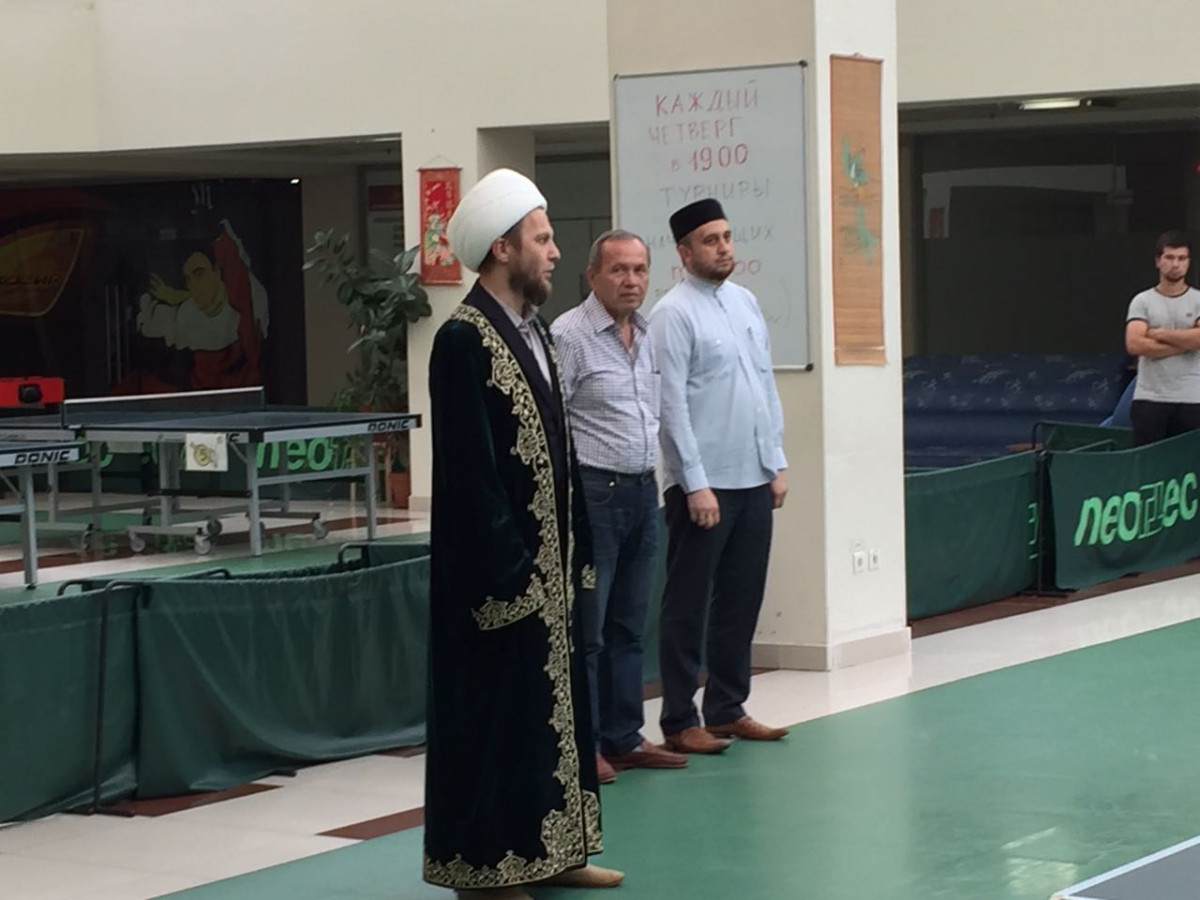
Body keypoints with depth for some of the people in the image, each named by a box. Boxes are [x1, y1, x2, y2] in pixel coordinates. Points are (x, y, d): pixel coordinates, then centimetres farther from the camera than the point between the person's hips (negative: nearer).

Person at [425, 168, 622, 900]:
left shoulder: (534, 332, 11)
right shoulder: (464, 340, -16)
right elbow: (470, 472, -20)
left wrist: (576, 550, 12)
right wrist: (509, 571, -20)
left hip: (549, 562, 9)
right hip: (500, 569, -9)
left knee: (550, 702, 14)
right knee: (494, 714, 0)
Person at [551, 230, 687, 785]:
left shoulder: (648, 336, 14)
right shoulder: (569, 335, -11)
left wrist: (652, 478, 17)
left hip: (642, 490, 8)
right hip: (594, 491, -8)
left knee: (628, 626, 13)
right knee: (585, 628, -4)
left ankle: (622, 739, 20)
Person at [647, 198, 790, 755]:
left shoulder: (745, 302, 12)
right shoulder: (674, 313, -10)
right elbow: (672, 404, -14)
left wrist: (776, 465, 12)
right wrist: (696, 484, -17)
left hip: (754, 480, 7)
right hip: (704, 484, -7)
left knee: (741, 602, 13)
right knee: (689, 606, 1)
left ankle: (728, 710, 23)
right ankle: (680, 722, 8)